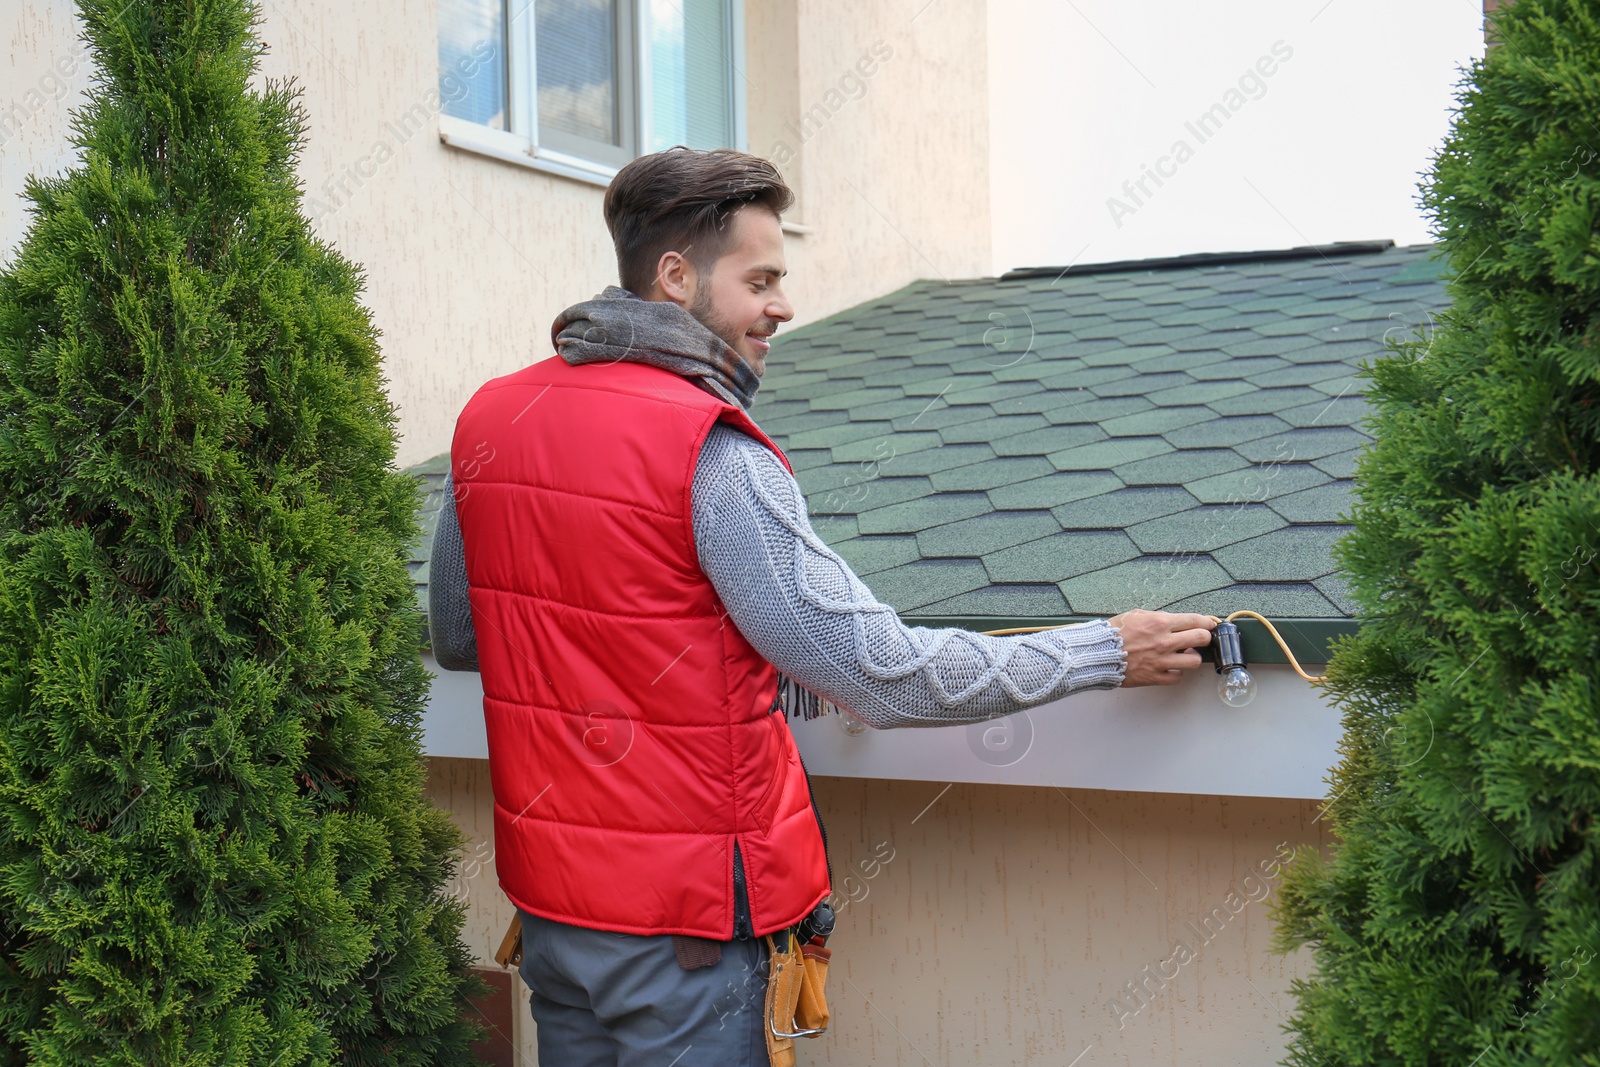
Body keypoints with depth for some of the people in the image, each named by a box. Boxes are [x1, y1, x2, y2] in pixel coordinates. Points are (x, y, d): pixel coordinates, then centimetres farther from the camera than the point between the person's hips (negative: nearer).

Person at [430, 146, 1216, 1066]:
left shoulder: (488, 419, 2)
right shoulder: (712, 451, -21)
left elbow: (455, 638, 12)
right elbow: (881, 676, -21)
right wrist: (1106, 653, -13)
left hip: (543, 889, 7)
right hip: (681, 919, -7)